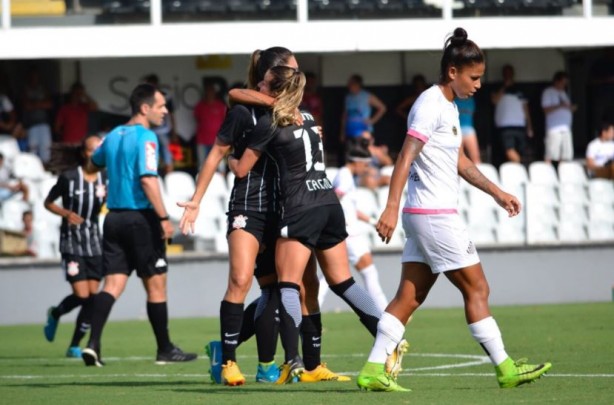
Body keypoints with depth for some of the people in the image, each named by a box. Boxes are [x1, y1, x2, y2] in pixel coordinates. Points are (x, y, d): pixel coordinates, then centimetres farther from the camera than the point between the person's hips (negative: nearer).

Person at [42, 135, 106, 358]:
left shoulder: (106, 179, -1)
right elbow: (48, 202, 1)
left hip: (94, 242, 4)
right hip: (71, 242, -4)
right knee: (82, 295, -11)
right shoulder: (69, 177, -10)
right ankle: (55, 314, 23)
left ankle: (75, 346, 13)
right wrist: (65, 213, -17)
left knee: (93, 297, -1)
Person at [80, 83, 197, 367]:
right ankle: (165, 350, 12)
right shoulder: (146, 137, -12)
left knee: (113, 284, 2)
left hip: (114, 218, 7)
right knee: (156, 285, 4)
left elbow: (95, 160, 32)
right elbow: (148, 179, -22)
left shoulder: (114, 136, 12)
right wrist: (164, 218, -22)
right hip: (140, 217, -7)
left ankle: (93, 343, -14)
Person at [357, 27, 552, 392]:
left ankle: (374, 370, 1)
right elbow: (405, 158, -20)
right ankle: (505, 368, 6)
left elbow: (459, 160, 28)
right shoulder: (431, 106, -13)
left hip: (425, 216, 9)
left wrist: (497, 192, 29)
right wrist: (392, 207, -27)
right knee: (477, 289, -1)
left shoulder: (449, 107, 17)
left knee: (411, 295, 5)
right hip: (435, 215, -9)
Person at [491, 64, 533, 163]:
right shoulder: (499, 89, 11)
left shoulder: (519, 90, 18)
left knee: (519, 155, 2)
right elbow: (495, 100, -9)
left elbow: (526, 109, 18)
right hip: (505, 126, -4)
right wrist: (504, 86, -4)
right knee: (510, 153, -21)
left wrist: (529, 127, 10)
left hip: (520, 126, 4)